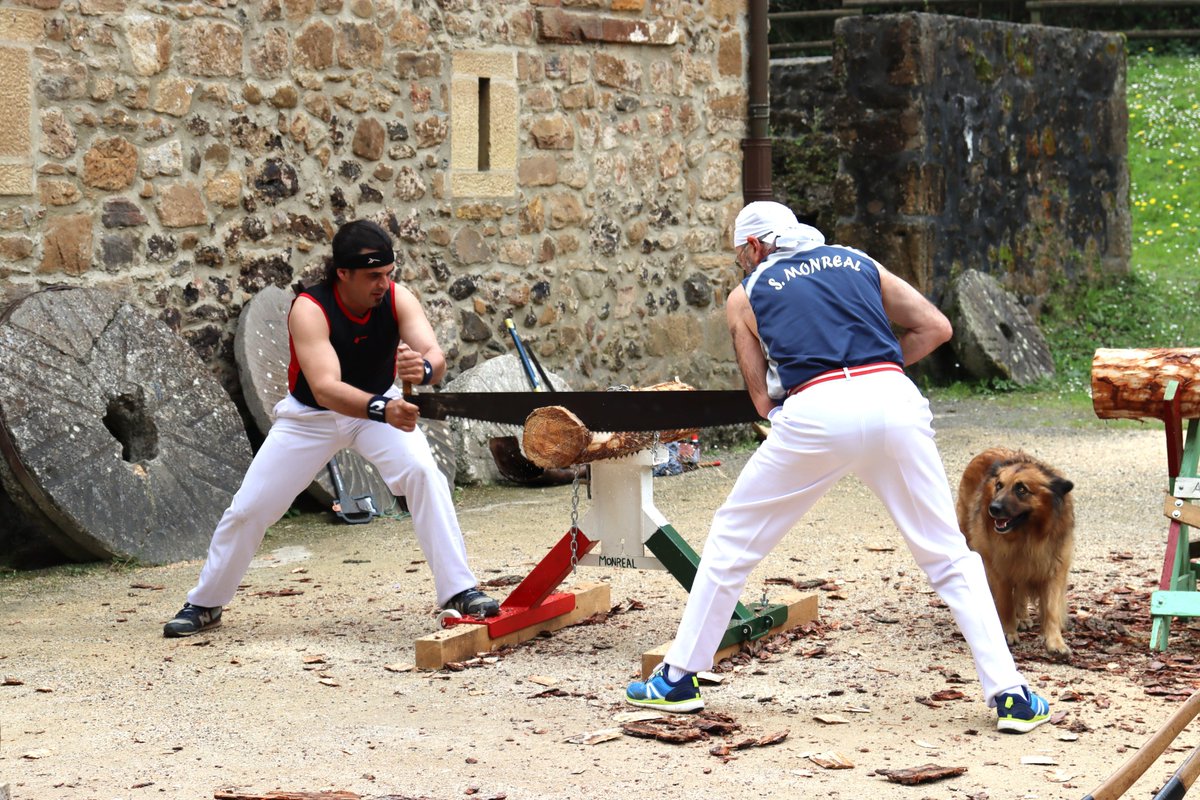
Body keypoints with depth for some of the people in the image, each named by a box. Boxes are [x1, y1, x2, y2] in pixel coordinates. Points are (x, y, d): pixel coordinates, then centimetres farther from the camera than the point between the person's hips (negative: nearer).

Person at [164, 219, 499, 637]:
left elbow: (436, 356, -34)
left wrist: (425, 367, -58)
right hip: (310, 415, -1)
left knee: (424, 472, -24)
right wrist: (380, 409, -62)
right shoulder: (309, 309, -32)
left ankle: (459, 590, -18)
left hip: (381, 404, 2)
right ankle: (204, 604, 21)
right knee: (248, 508, -1)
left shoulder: (397, 299, -22)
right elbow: (325, 388, -45)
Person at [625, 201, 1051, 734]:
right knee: (949, 555, 10)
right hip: (893, 397, 2)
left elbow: (763, 397, 14)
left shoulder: (746, 295, 20)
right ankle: (1009, 694, 3)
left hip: (817, 410, -2)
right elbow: (936, 327, 21)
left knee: (732, 540, 16)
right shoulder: (858, 262, 27)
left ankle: (678, 677, 21)